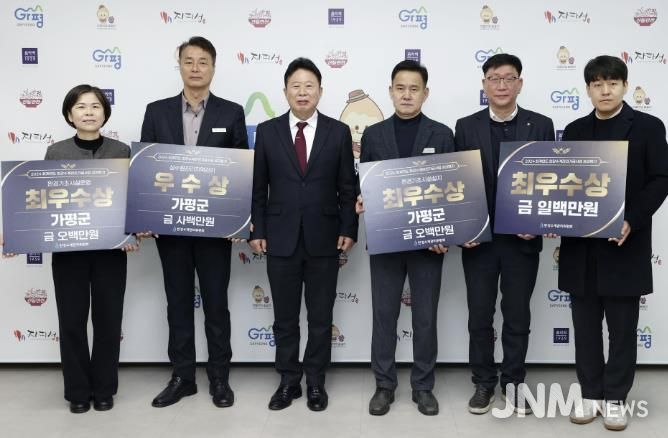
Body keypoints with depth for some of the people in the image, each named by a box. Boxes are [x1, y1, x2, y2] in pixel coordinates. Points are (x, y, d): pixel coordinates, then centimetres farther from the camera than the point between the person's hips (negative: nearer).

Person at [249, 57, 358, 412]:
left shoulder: (338, 132, 3)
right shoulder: (267, 131, 4)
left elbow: (347, 187, 3)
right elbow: (259, 186, 4)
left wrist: (348, 230, -4)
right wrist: (258, 230, -1)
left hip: (323, 238, 0)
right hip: (281, 238, 1)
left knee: (321, 316, 8)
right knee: (285, 317, 9)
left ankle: (315, 382, 23)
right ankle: (288, 381, 24)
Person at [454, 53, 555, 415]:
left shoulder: (541, 125, 1)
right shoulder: (466, 127, 2)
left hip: (522, 238, 0)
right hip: (479, 238, 0)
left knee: (517, 316, 10)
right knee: (479, 316, 8)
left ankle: (514, 382, 26)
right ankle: (484, 382, 24)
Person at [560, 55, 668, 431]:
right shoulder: (575, 131, 10)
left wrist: (630, 221, -18)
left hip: (625, 243, -3)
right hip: (581, 245, 3)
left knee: (622, 327, 6)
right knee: (586, 326, 9)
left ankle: (615, 398, 19)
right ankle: (591, 394, 22)